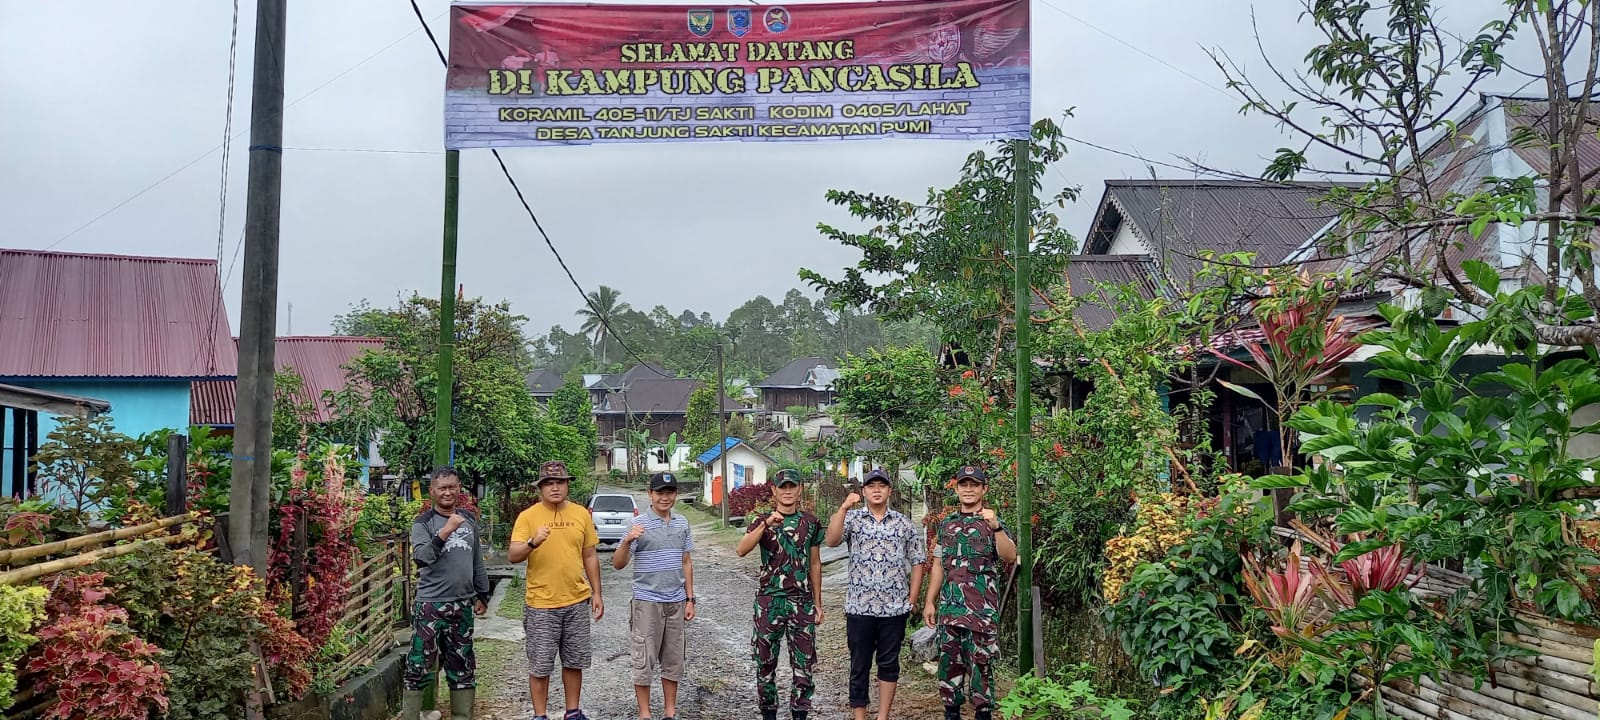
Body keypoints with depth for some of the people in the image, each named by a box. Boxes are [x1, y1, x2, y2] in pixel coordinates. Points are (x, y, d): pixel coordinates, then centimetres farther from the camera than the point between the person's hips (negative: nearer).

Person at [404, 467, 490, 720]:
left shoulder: (469, 520, 9)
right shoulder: (423, 523, -5)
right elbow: (420, 557, -22)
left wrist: (482, 595, 17)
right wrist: (445, 532, -31)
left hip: (462, 605, 5)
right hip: (430, 605, -5)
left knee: (463, 669, 11)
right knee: (419, 668, -3)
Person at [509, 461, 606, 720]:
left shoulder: (581, 514, 4)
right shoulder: (528, 516, -7)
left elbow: (590, 556, 10)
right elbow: (512, 556, -15)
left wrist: (596, 593, 9)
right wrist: (532, 543, -34)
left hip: (577, 602, 3)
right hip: (542, 605, -3)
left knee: (574, 662, 13)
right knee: (540, 666, 4)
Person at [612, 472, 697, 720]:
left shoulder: (682, 523, 6)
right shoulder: (639, 524, -8)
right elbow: (618, 564, -9)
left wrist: (689, 599, 10)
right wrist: (627, 541, -29)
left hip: (676, 602, 4)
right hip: (647, 602, -4)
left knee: (674, 659, 11)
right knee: (644, 660, 2)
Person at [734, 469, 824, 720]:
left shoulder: (811, 523, 6)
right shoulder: (762, 522, 1)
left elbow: (815, 564, 11)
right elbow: (741, 550, -18)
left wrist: (818, 603, 9)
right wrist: (766, 524, -29)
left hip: (802, 602, 1)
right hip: (769, 600, -1)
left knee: (804, 664, 3)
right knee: (766, 662, 7)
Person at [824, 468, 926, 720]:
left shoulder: (904, 523, 5)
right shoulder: (852, 518, 2)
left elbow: (917, 562, 7)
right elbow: (831, 541, -15)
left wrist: (912, 599, 1)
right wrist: (844, 508, -22)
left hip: (895, 607, 1)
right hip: (859, 606, -1)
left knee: (889, 663, 9)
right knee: (859, 664, 6)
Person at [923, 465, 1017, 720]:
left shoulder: (993, 521, -1)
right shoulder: (946, 524, 11)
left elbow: (1010, 557, -17)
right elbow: (939, 566, 14)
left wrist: (995, 527, -30)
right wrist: (930, 602, 9)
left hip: (982, 608, -4)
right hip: (949, 607, 4)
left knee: (981, 663, 0)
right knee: (949, 661, 9)